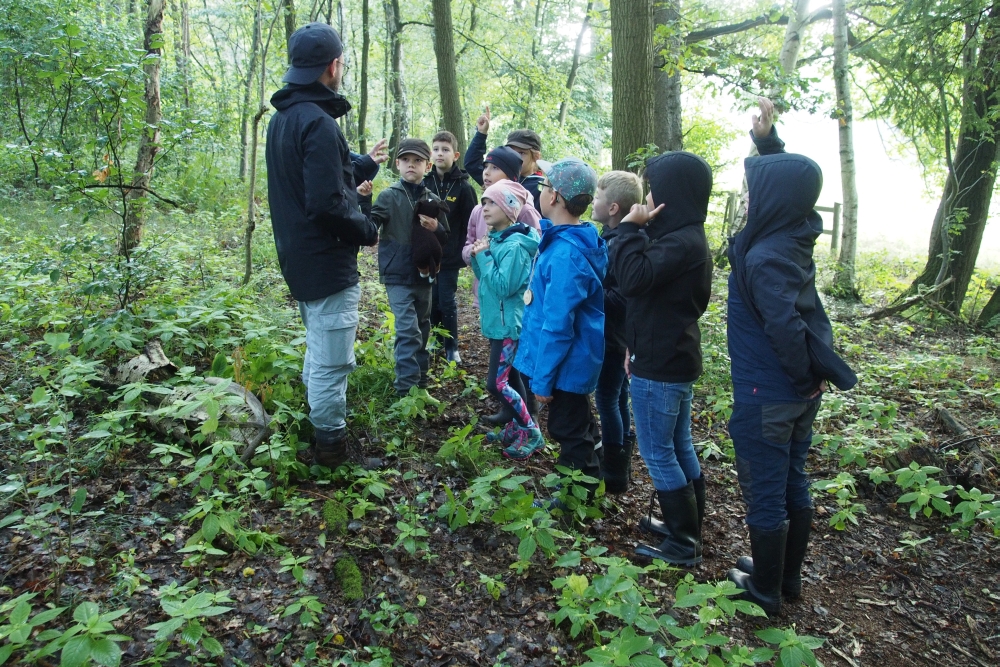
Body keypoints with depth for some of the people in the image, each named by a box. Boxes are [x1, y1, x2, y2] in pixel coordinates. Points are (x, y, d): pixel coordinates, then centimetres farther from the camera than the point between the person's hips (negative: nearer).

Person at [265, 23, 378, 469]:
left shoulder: (282, 117, 11)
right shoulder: (318, 122, -19)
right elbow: (325, 204, -25)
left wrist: (360, 165, 23)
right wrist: (366, 230, -10)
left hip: (298, 260, 10)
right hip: (327, 263, -10)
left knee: (318, 354, 23)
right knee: (331, 363, 0)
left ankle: (317, 425, 36)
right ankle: (331, 445, 11)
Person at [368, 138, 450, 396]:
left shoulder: (432, 199, 4)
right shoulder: (389, 196, -5)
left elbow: (446, 239, 9)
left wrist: (436, 228, -11)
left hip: (424, 275, 5)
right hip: (398, 275, -4)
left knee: (422, 328, 16)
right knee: (408, 330, -11)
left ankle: (420, 378, 32)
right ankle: (406, 388, -4)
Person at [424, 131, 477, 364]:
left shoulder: (463, 187, -6)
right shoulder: (424, 183, 1)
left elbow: (470, 224, -5)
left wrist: (464, 251, -9)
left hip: (450, 256, -3)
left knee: (447, 301, 2)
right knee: (432, 300, 11)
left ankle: (451, 347, 15)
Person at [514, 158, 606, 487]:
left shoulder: (566, 253, -29)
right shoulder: (574, 240, 2)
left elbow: (557, 325, -28)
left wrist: (542, 379, -21)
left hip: (565, 364, -10)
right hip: (573, 359, 10)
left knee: (569, 432, 8)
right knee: (579, 430, 25)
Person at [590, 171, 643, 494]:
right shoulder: (612, 237, 6)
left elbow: (620, 297, -27)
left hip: (613, 334, -10)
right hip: (613, 333, 10)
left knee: (607, 398, 1)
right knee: (618, 396, 19)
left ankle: (614, 474, 15)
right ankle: (619, 463, 36)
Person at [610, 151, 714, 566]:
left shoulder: (681, 243, -22)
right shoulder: (686, 237, 10)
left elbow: (633, 278, -34)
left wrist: (629, 228, -21)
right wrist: (637, 346, 17)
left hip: (659, 366, -10)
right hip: (674, 358, 10)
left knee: (657, 454, 2)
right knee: (680, 449, 18)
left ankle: (683, 545, 14)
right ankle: (685, 527, 32)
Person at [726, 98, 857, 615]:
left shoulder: (764, 257, -24)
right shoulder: (796, 234, 0)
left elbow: (785, 327, -29)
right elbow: (790, 180, 18)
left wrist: (807, 374, -13)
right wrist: (767, 140, 9)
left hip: (766, 398, -9)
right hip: (801, 394, 9)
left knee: (764, 495, 7)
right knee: (793, 484, 20)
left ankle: (765, 591, 24)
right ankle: (788, 577, 38)